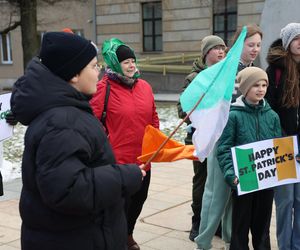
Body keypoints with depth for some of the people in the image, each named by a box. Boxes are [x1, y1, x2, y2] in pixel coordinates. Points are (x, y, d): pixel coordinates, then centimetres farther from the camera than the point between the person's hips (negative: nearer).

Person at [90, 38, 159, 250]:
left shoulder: (145, 86, 6)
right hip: (117, 161, -6)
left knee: (138, 199, 21)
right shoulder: (105, 88, -12)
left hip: (143, 159, 6)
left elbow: (153, 118, 15)